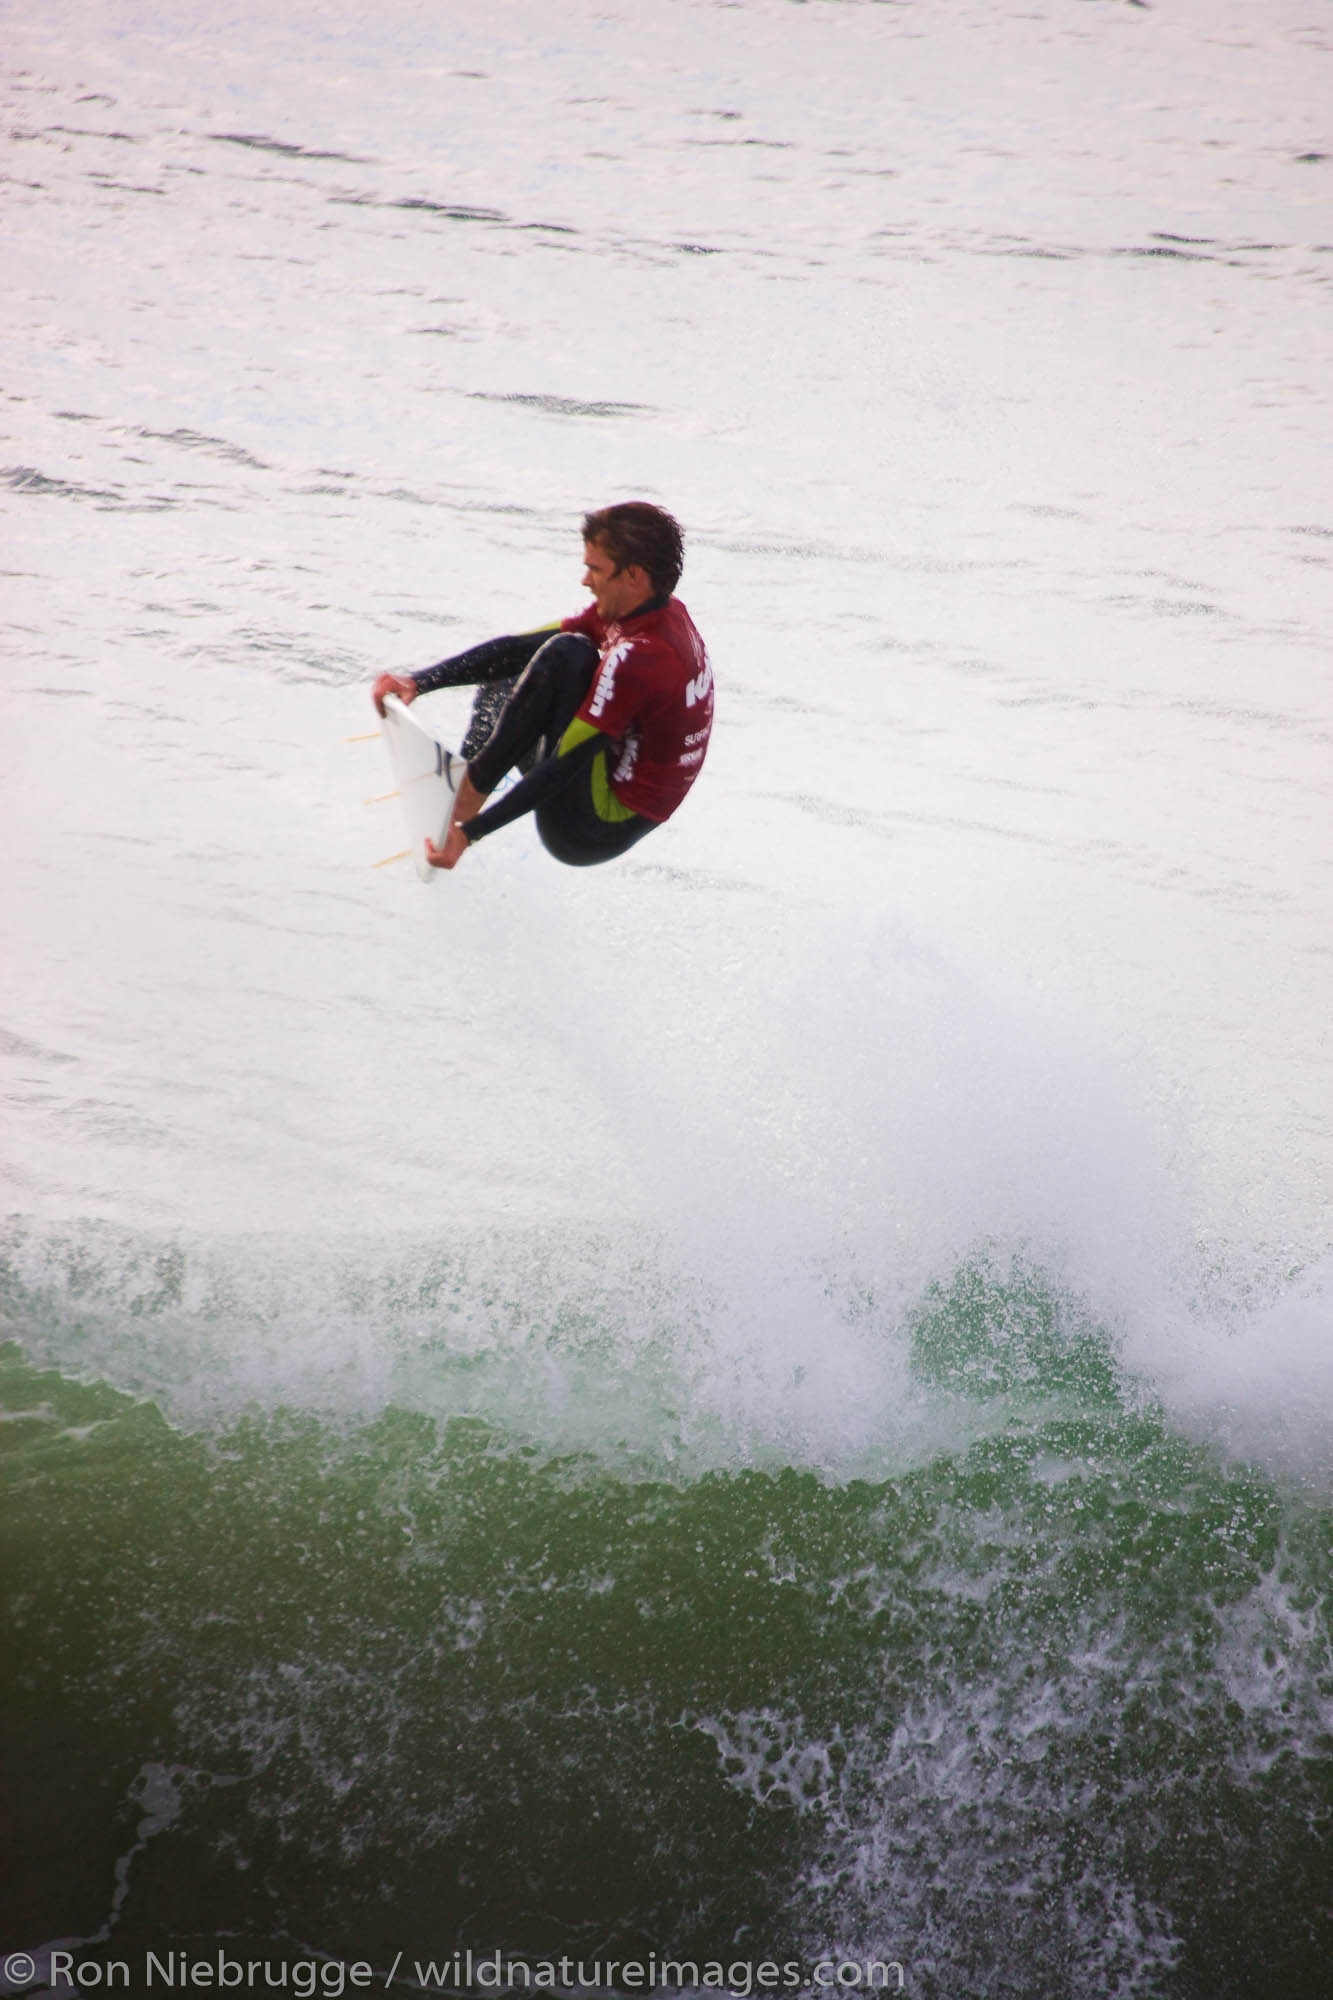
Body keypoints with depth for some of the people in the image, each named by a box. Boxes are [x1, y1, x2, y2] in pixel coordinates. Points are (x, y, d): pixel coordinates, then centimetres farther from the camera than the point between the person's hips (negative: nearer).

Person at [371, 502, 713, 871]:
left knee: (565, 655, -25)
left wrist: (471, 833, -27)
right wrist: (419, 682, -6)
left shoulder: (639, 657, -28)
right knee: (503, 676, 19)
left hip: (584, 835, -10)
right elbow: (521, 648, 0)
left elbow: (566, 765, -28)